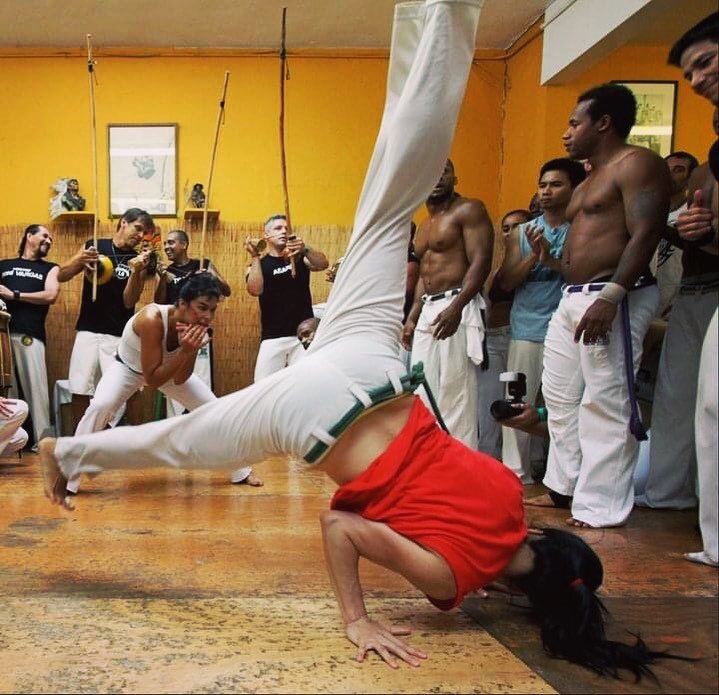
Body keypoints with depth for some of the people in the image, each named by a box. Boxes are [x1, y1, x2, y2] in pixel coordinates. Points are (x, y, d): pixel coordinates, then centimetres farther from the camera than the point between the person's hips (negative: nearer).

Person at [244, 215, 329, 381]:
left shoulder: (299, 258, 8)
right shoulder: (259, 264, 6)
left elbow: (323, 264, -12)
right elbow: (255, 290, -13)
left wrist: (305, 250, -31)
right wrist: (255, 257, -15)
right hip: (273, 338, -1)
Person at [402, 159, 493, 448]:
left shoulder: (468, 210, -3)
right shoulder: (423, 226, 22)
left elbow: (480, 263, -14)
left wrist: (456, 307, -27)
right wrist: (412, 318, 18)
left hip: (457, 309, -9)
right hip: (427, 311, 9)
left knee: (456, 392, -9)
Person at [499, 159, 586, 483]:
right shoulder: (522, 232, 13)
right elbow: (506, 282, 7)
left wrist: (551, 259, -15)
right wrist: (533, 255, -7)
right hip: (526, 328, 3)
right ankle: (516, 472, 10)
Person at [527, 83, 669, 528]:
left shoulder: (636, 164, -7)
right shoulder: (588, 183, 24)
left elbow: (645, 235, -19)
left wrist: (609, 296, -27)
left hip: (615, 297, -11)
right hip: (572, 298, 11)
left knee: (606, 403, -9)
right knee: (561, 397, 13)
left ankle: (601, 507, -3)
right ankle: (565, 487, 24)